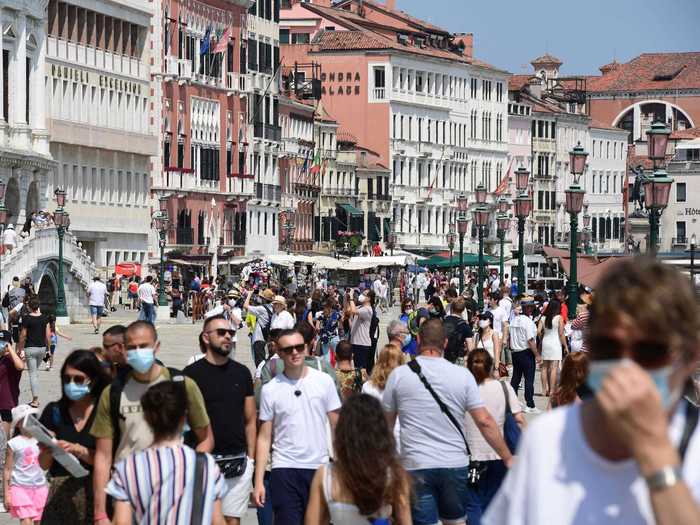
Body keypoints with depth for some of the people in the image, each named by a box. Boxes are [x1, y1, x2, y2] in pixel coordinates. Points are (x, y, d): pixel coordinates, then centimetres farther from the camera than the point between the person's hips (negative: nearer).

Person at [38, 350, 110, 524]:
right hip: (60, 494, 3)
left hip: (95, 491, -3)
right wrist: (48, 450, -10)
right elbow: (44, 464, 10)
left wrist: (81, 451, -18)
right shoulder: (54, 411, 9)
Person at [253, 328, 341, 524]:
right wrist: (258, 481, -4)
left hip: (319, 468, 1)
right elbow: (264, 438, 3)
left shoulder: (324, 381, 3)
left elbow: (336, 427, 5)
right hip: (284, 471, -1)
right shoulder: (270, 390, 2)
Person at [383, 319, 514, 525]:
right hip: (455, 464, 2)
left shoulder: (399, 375, -2)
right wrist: (508, 458, 5)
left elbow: (387, 423, 8)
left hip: (416, 466, -2)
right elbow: (485, 422, -4)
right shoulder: (462, 375, -1)